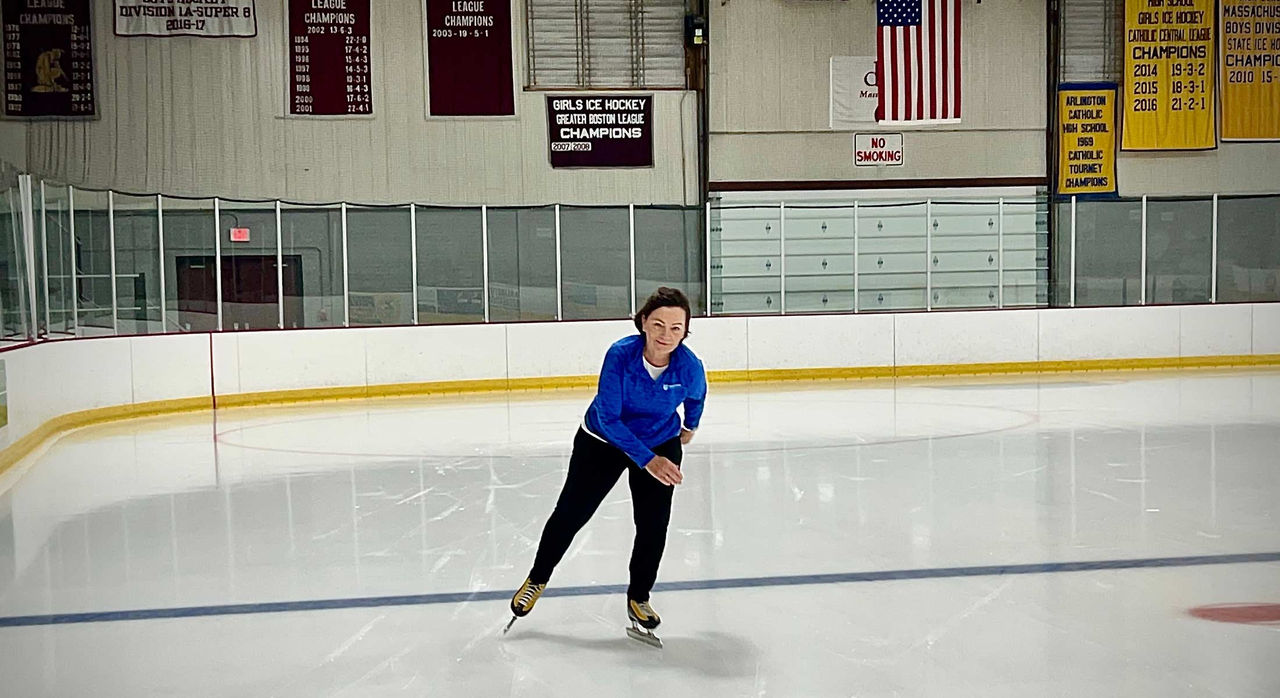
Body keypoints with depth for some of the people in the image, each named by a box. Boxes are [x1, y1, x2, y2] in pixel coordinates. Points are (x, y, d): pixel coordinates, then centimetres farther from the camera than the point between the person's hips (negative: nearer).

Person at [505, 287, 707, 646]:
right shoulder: (620, 354, -32)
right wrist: (646, 460, -34)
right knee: (570, 513, 6)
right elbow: (609, 417, -28)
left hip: (661, 446, 2)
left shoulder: (690, 367, -25)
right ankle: (537, 579, 29)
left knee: (653, 525, -2)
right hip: (603, 441, -1)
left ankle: (638, 599, 21)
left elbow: (696, 397, 1)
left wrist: (690, 427, 19)